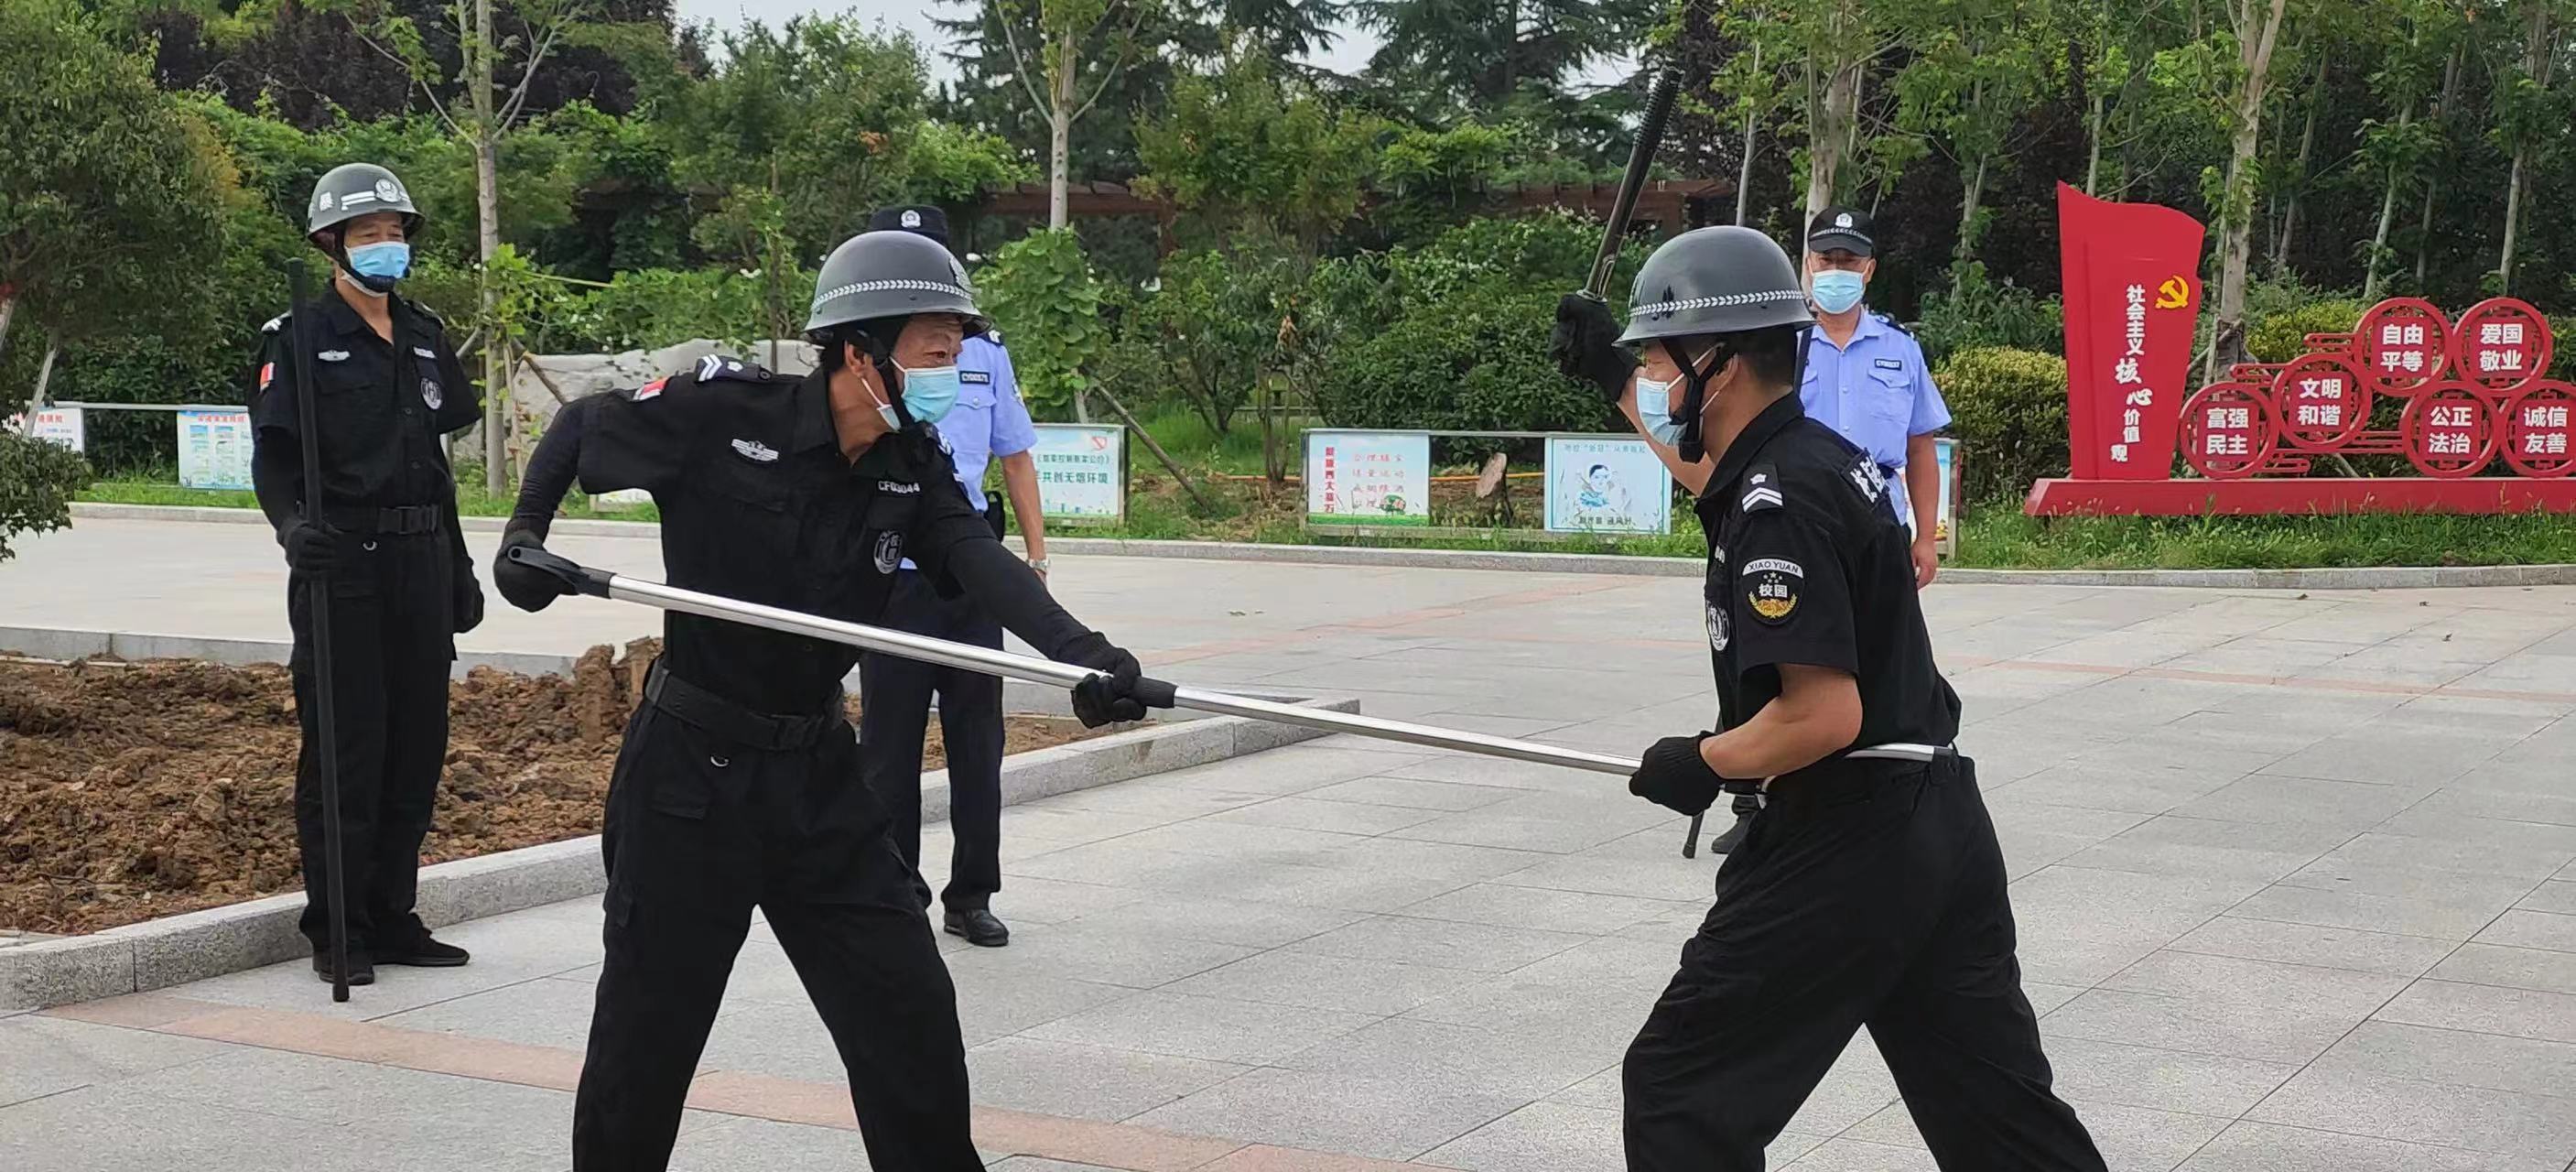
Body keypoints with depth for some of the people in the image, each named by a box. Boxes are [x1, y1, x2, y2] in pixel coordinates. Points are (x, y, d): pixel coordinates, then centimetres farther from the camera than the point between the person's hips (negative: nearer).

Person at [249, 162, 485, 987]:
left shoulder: (424, 336, 15)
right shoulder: (300, 338, -4)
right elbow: (272, 457, -9)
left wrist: (458, 568, 18)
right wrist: (292, 526, -29)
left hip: (422, 561, 6)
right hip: (342, 563, -6)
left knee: (418, 742, 9)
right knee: (346, 748, -3)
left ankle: (392, 917, 20)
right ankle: (336, 929, 7)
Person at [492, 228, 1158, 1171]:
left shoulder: (915, 465, -2)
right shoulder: (722, 413, -14)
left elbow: (981, 562, -20)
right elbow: (578, 428, 3)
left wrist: (1084, 652, -38)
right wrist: (524, 536, -11)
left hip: (818, 776, 4)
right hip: (689, 771, -4)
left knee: (911, 1014, 4)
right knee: (647, 1032, 6)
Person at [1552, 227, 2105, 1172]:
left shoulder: (1779, 500, -18)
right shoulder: (1818, 455, 10)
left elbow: (1823, 715, -24)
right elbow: (1712, 475, 35)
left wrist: (1700, 763, -9)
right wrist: (1612, 377, 33)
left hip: (1842, 845, -10)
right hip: (1940, 825, 10)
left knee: (1681, 1092, 1)